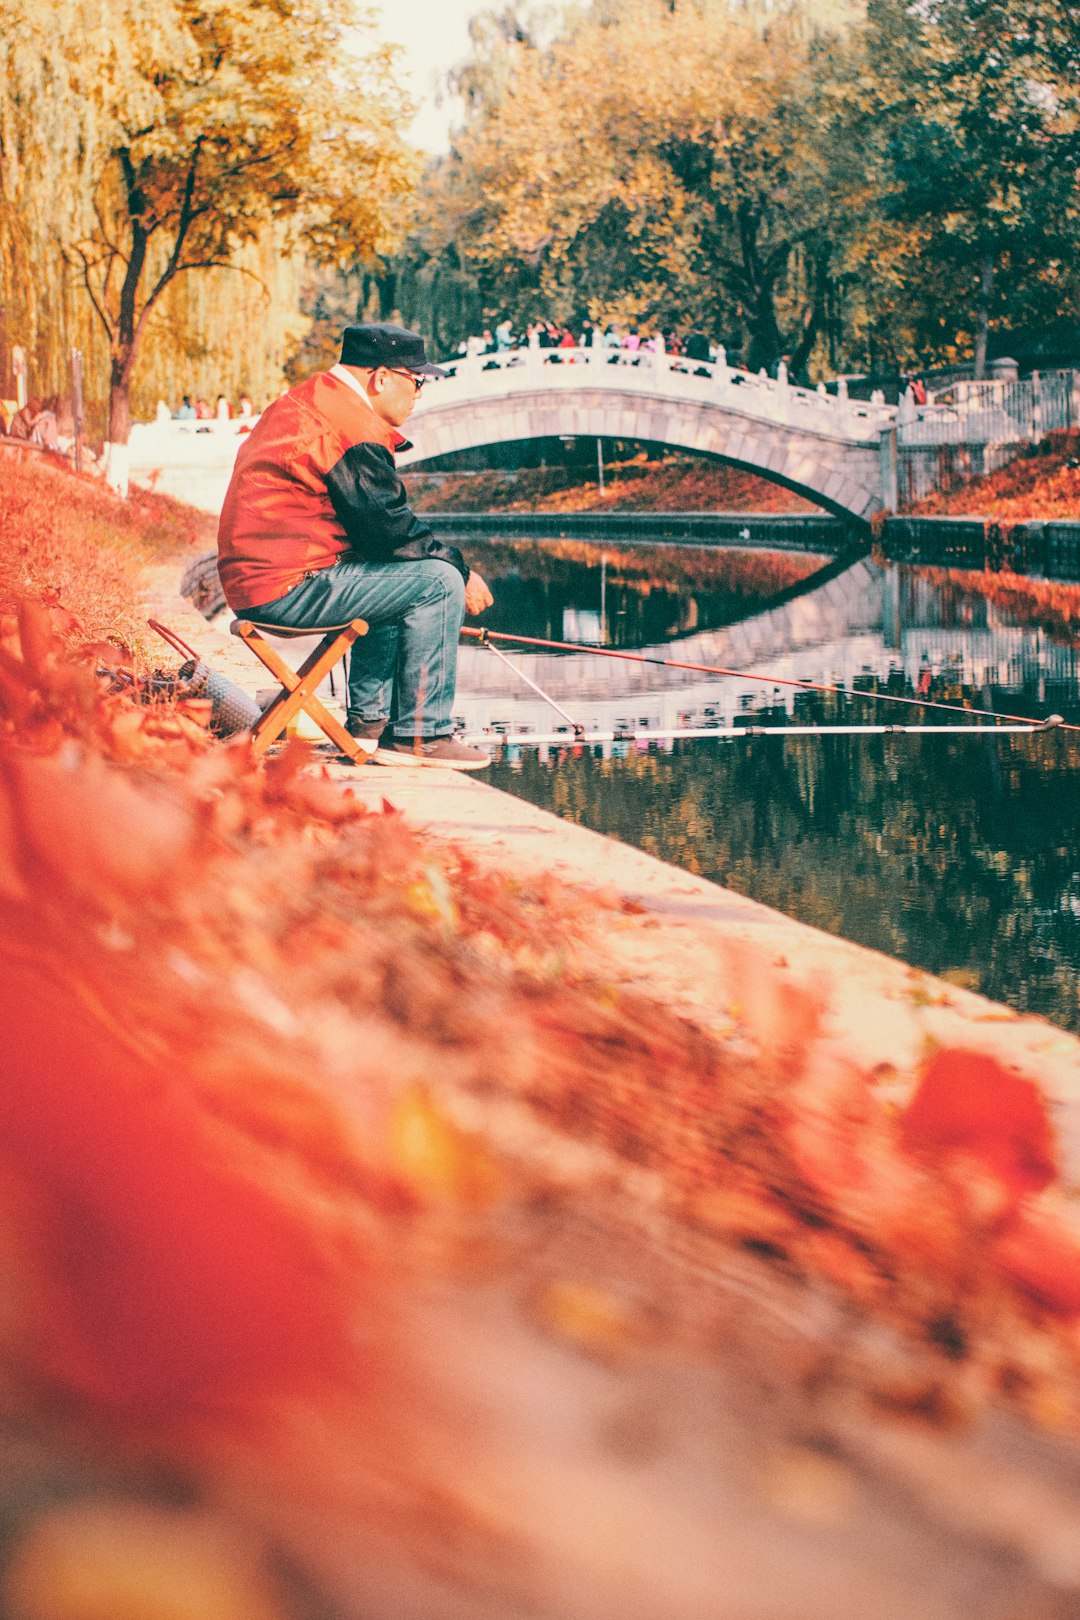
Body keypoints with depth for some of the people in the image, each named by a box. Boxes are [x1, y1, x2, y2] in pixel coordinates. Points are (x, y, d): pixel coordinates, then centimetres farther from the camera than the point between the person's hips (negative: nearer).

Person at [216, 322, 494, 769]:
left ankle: (369, 722, 29)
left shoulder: (304, 403, 20)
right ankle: (419, 736, -6)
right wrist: (461, 569, 0)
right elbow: (391, 529, -15)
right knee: (439, 582, -10)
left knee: (394, 577, 30)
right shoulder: (352, 430, -15)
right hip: (287, 589, -11)